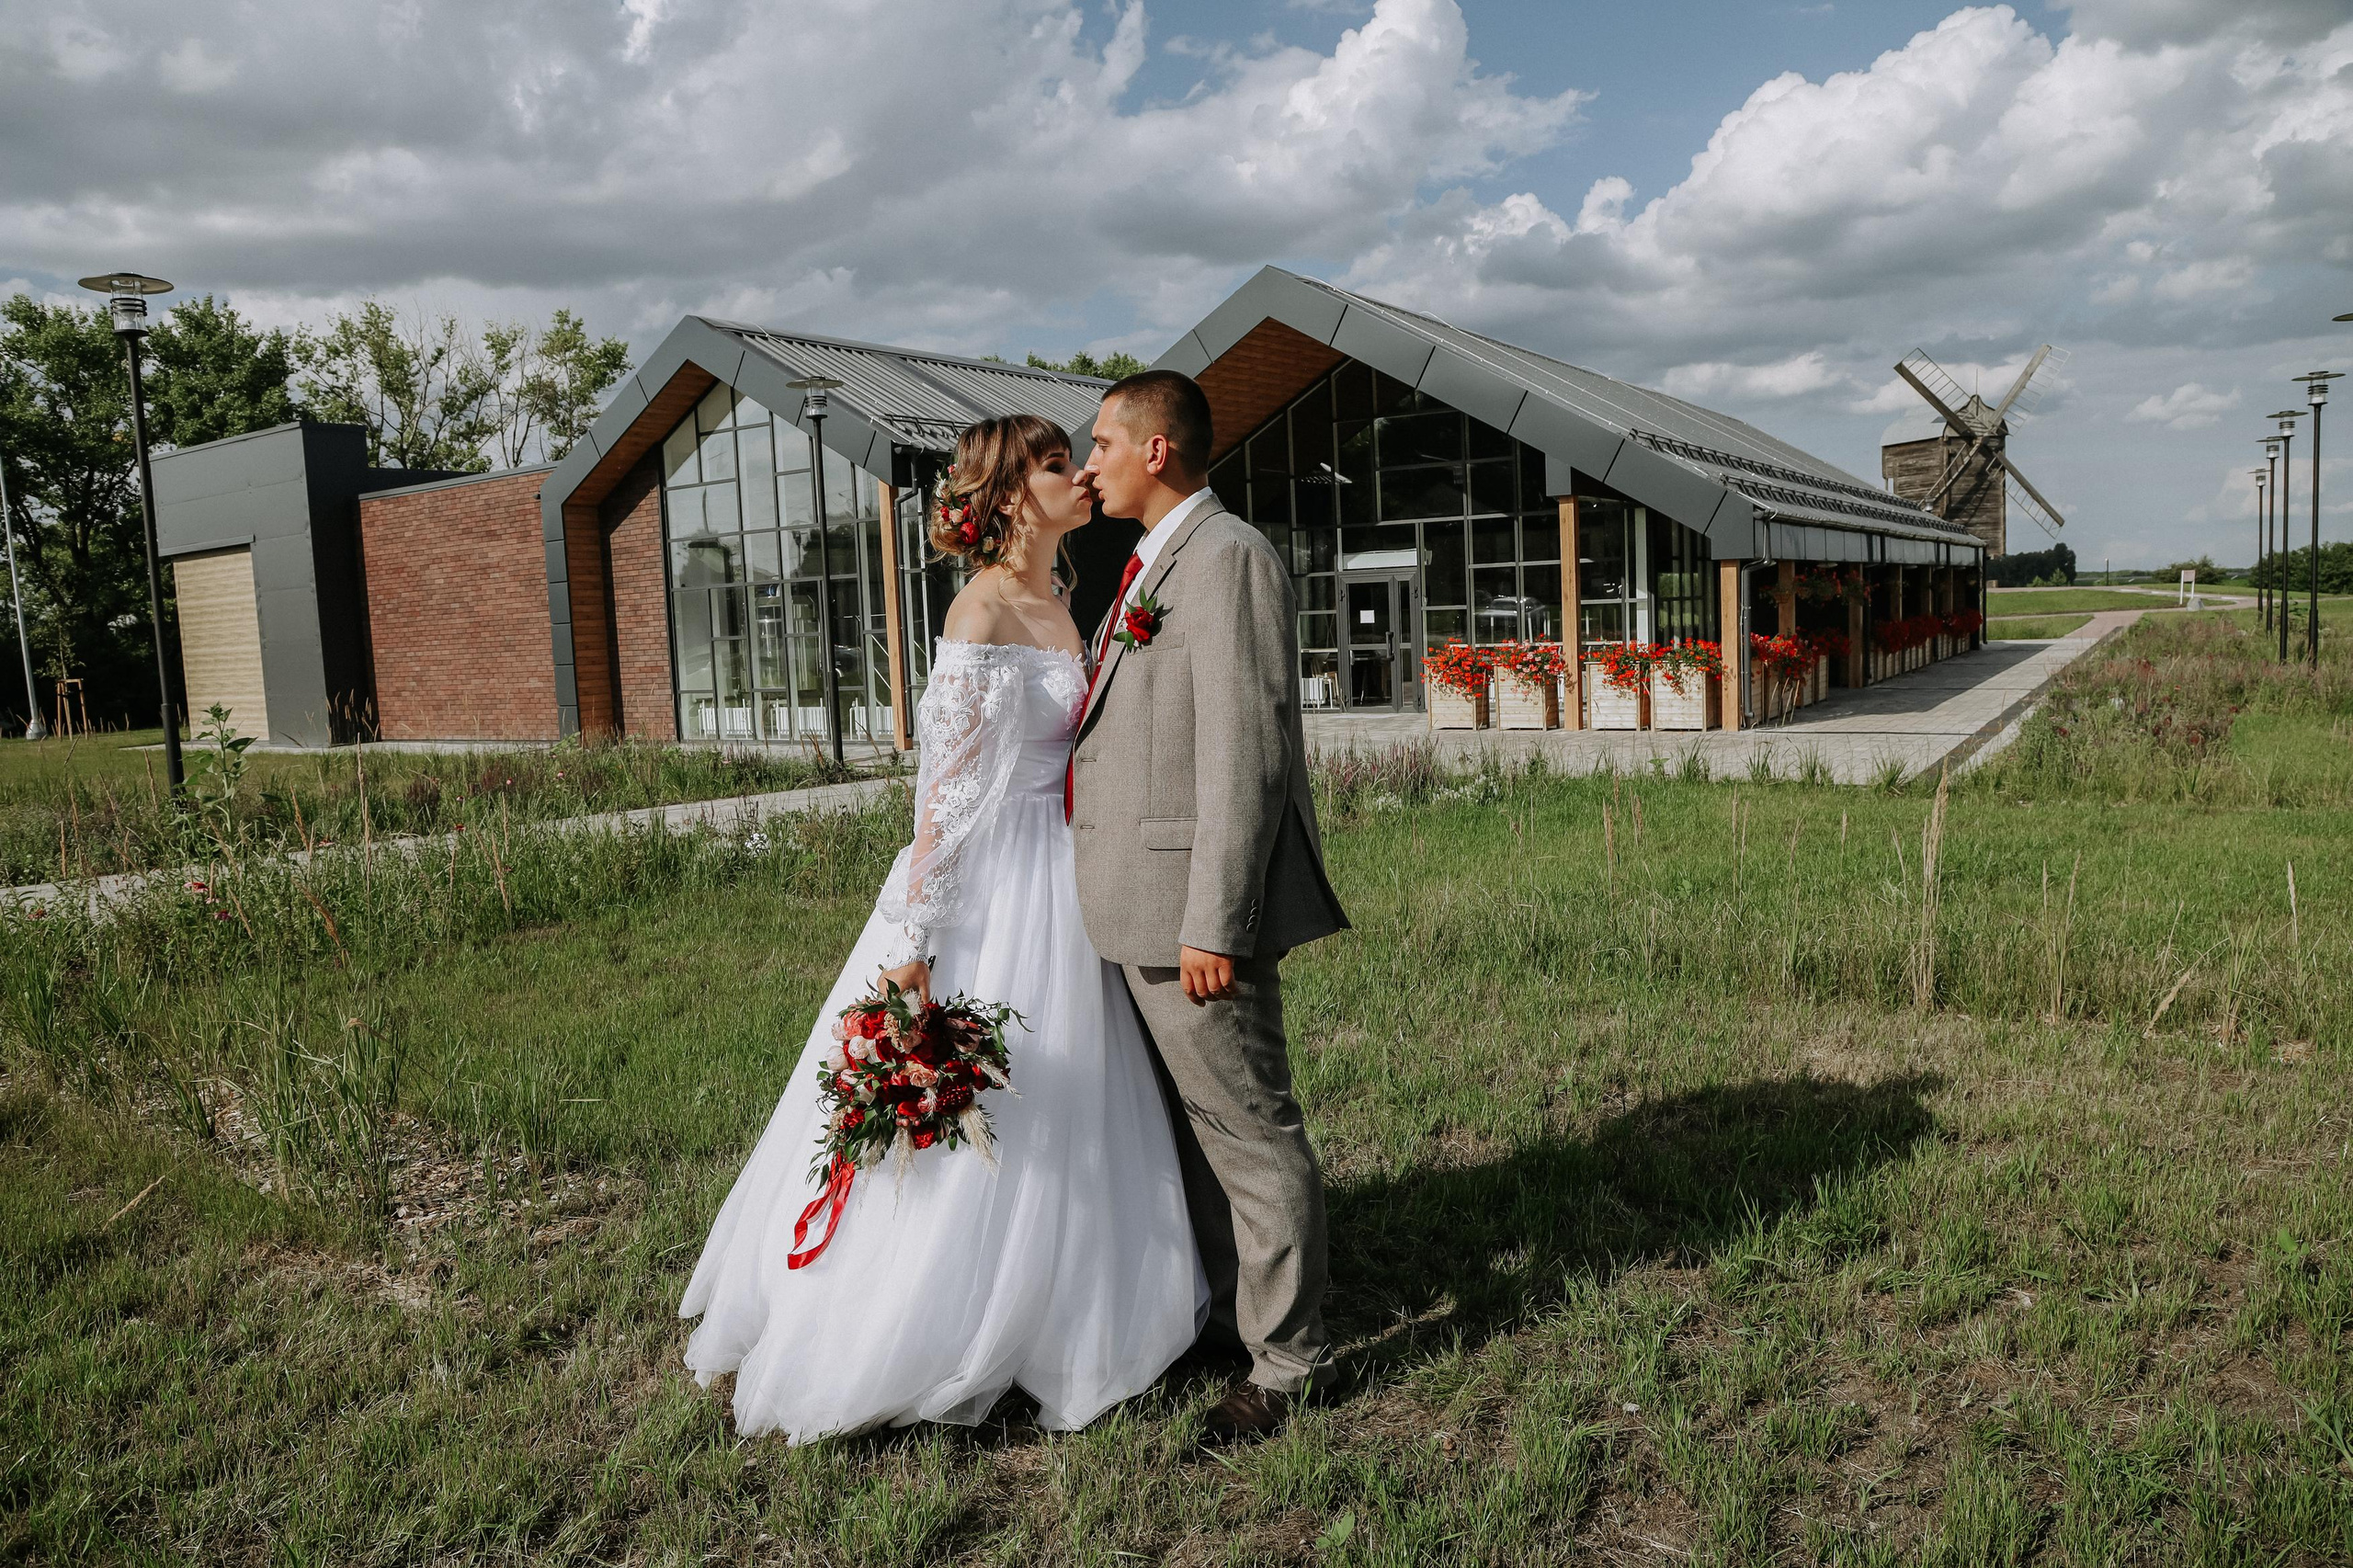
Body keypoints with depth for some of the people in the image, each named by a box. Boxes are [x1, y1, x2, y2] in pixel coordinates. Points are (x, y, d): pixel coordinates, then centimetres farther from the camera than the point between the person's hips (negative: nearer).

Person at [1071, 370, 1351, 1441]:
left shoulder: (1226, 557, -14)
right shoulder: (1160, 563, 17)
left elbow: (1242, 754, -21)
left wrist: (1212, 923, -23)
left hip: (1194, 902, -10)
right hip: (1145, 902, 10)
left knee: (1249, 1130, 2)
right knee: (1190, 1124, 20)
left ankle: (1290, 1362, 17)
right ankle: (1228, 1316, 36)